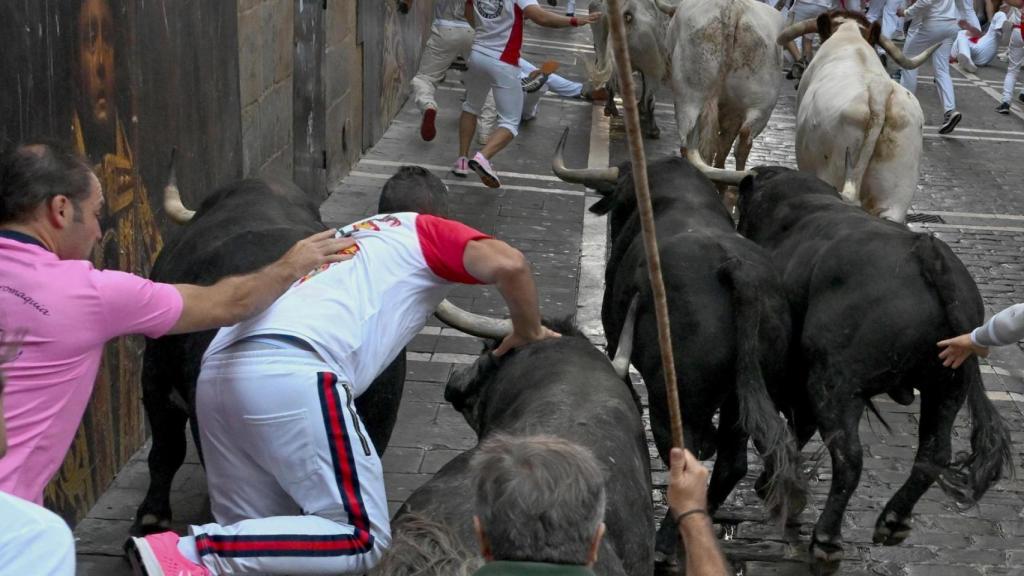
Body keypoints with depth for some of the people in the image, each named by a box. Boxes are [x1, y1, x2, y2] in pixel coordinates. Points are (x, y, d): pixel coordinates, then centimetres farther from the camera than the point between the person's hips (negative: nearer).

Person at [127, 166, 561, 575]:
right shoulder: (426, 230, 21)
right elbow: (508, 264, 3)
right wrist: (527, 332, 21)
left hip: (217, 370, 8)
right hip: (290, 372, -8)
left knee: (256, 537, 14)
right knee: (362, 538, -3)